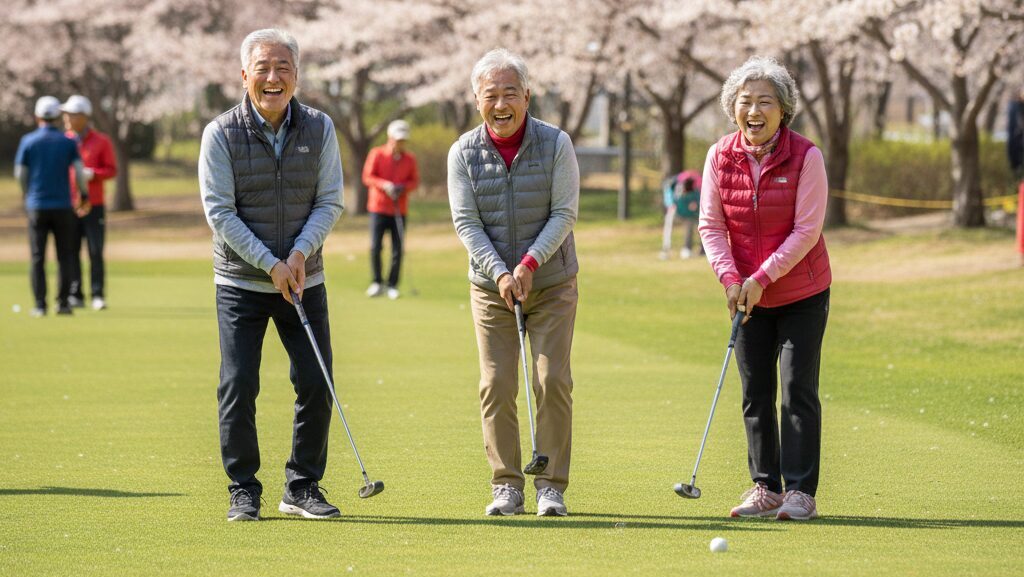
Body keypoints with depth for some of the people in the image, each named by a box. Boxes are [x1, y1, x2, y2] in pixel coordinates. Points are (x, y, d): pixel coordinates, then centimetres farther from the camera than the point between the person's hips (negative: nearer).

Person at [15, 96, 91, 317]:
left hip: (37, 207, 0)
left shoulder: (28, 141, -1)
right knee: (64, 257, 6)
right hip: (63, 206, 0)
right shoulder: (68, 142, -1)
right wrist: (84, 196, 10)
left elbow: (20, 174, 2)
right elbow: (79, 172, -6)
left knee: (37, 258, 3)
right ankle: (63, 303, 1)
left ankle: (40, 305, -1)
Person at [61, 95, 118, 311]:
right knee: (71, 251, 1)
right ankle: (75, 295, 7)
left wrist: (92, 173, -17)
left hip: (94, 206, -2)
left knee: (95, 251, -4)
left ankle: (98, 295, 2)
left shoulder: (101, 141, 1)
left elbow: (112, 170, 0)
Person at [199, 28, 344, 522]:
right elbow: (220, 212, -11)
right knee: (238, 387, -5)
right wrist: (270, 264, -17)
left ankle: (303, 487, 14)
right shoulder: (221, 134, -8)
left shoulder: (319, 128, 0)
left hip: (305, 280, 3)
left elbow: (330, 201, 0)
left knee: (316, 385, 1)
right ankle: (243, 491, 7)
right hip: (241, 281, -2)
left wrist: (301, 251, -16)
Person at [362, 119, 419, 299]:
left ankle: (392, 286, 7)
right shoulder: (377, 154, 0)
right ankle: (377, 283, 9)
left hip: (400, 210, 1)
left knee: (398, 250, -2)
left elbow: (415, 181, 7)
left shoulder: (410, 159, 5)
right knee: (375, 247, -6)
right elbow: (367, 176, -4)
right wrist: (384, 185, -20)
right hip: (378, 208, -1)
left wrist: (403, 187, -14)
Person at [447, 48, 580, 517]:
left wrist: (530, 263, -20)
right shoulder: (464, 153, -4)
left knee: (553, 381, -5)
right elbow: (466, 222, -6)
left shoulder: (555, 144, -7)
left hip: (552, 285, -1)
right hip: (492, 286, 1)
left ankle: (551, 485, 2)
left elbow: (564, 214, -9)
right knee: (496, 384, -1)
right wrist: (500, 273, -18)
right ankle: (506, 485, 7)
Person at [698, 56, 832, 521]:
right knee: (755, 392, 7)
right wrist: (730, 278, -15)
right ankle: (766, 487, 16)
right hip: (747, 293, 4)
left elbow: (807, 230, -15)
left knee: (798, 390, -5)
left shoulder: (805, 156, -14)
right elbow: (711, 224, -2)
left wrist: (762, 278, -19)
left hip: (801, 294, -4)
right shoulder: (720, 157, -4)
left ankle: (800, 491, 0)